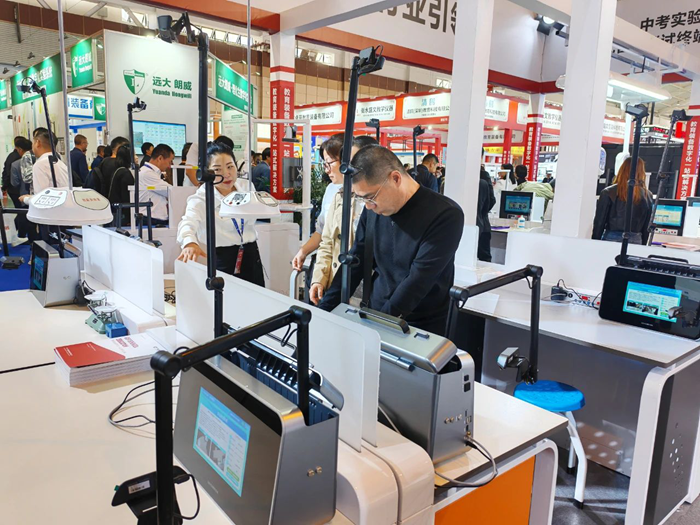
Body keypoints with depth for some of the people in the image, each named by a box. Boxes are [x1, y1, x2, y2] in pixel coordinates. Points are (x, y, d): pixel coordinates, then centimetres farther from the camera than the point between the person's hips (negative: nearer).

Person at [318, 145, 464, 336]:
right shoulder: (372, 210, -3)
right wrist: (323, 312, -3)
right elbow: (355, 263, 3)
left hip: (421, 328, -6)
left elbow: (419, 281, -23)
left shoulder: (445, 215, -18)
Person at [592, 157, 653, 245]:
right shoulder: (647, 196, 3)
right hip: (636, 241, 2)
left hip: (611, 238, -2)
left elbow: (599, 222, -3)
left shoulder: (608, 192, -5)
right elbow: (647, 228, 8)